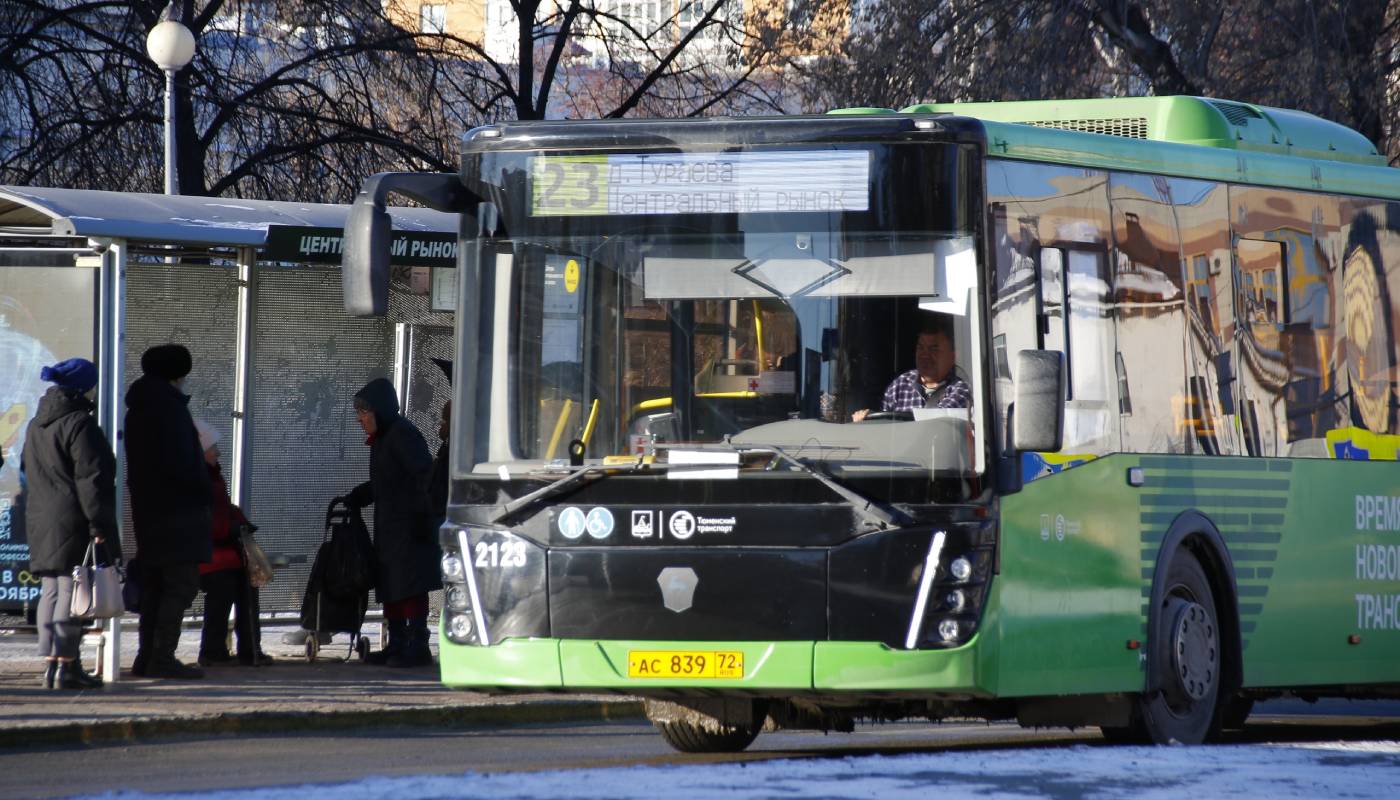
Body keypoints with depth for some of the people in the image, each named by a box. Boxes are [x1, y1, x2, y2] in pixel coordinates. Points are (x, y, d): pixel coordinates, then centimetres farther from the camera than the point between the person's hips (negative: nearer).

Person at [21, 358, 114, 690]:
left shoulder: (36, 426, 16)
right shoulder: (79, 425, -12)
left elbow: (28, 474, 23)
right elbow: (91, 478, -17)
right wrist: (98, 525, -17)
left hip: (41, 522, 8)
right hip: (73, 522, -8)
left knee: (50, 591, 11)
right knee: (72, 589, -8)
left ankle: (50, 663, 10)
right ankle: (66, 665, -11)